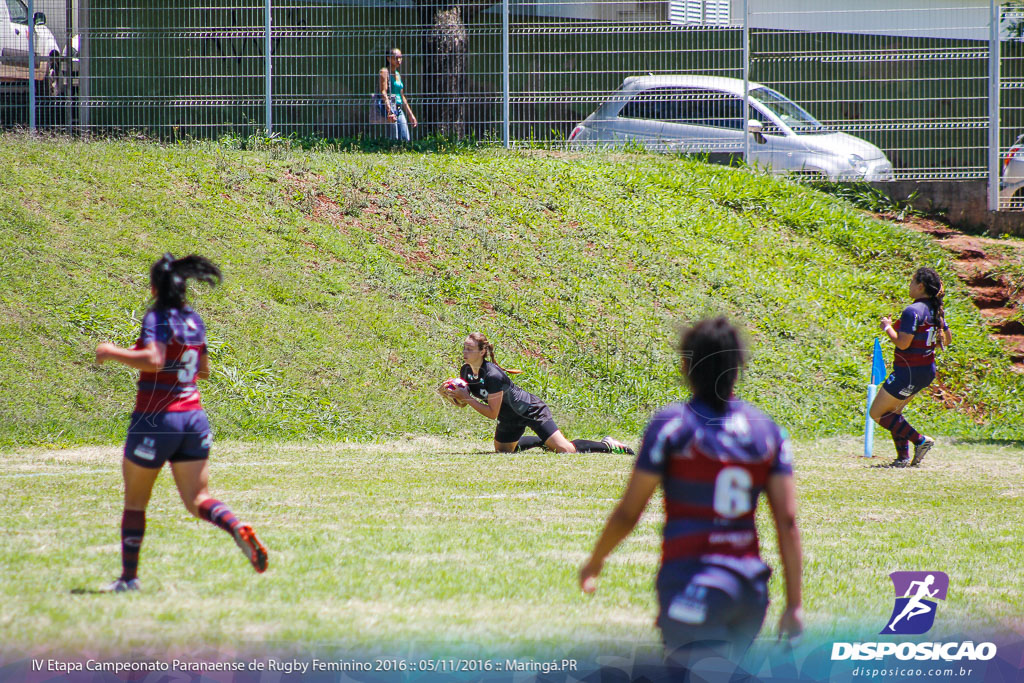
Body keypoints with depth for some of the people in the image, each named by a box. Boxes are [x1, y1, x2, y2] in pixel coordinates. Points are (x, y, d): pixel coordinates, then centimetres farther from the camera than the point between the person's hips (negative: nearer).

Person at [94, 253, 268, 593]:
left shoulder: (157, 318, -12)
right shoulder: (194, 320, 9)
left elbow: (153, 361, -27)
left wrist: (112, 352, -16)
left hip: (156, 420, -6)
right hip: (194, 418, 6)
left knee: (134, 501, 11)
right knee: (197, 500, 4)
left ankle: (128, 576, 14)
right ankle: (238, 529, -25)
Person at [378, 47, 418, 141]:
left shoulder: (398, 75, 20)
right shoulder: (384, 72, -4)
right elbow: (383, 92, -14)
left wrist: (410, 115, 24)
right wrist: (389, 111, -26)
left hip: (399, 109, 8)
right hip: (388, 108, -8)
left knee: (405, 139, -2)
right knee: (394, 139, -14)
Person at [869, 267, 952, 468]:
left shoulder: (913, 311, -21)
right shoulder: (937, 310, 6)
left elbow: (902, 343, -25)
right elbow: (947, 339, 15)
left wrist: (888, 327, -10)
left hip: (908, 372, -9)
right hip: (927, 371, 9)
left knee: (877, 413, 2)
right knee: (892, 412, 21)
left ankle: (920, 440, -6)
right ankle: (904, 456, 11)